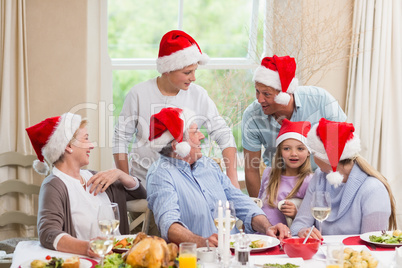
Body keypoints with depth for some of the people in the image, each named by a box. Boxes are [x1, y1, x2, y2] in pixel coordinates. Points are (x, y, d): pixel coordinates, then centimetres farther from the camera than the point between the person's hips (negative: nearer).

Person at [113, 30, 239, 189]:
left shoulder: (199, 96, -1)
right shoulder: (139, 94, -5)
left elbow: (224, 136, 1)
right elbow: (121, 139, 2)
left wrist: (232, 179, -10)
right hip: (143, 180, -1)